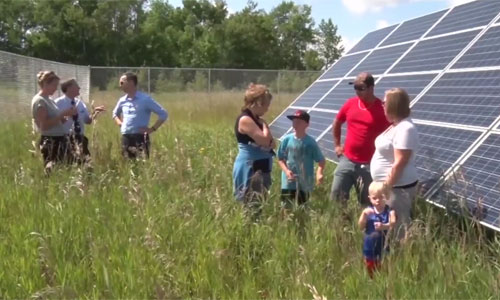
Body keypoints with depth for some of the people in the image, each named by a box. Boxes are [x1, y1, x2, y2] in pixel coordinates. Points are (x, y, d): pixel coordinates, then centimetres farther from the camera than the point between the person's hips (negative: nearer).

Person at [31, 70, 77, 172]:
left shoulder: (49, 99, 14)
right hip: (50, 143, -9)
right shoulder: (39, 101, -12)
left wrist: (67, 115, 2)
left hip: (60, 140, 9)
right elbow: (44, 125, -20)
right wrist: (63, 114, -20)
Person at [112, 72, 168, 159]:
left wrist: (152, 129, -10)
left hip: (140, 137, -6)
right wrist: (120, 123, 13)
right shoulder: (122, 101, 10)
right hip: (125, 138, 6)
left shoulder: (145, 99, -7)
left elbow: (163, 114, -6)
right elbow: (115, 114, 32)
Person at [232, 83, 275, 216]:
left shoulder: (256, 120, 14)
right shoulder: (245, 119, -15)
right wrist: (264, 124, -5)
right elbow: (265, 140, -19)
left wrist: (270, 143, -7)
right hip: (249, 169, -10)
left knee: (260, 205, 11)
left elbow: (270, 142, 15)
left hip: (259, 168, 10)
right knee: (253, 208, -10)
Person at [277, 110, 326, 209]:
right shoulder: (287, 140, -5)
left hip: (305, 184, -1)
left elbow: (321, 160, -6)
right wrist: (286, 171, -14)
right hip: (288, 182, 1)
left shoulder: (310, 142, -9)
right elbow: (280, 159, 3)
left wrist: (319, 173, -25)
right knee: (286, 208, 8)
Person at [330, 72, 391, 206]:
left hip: (369, 164, -4)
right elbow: (336, 123, 20)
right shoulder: (350, 103, 3)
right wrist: (337, 145, 17)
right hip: (347, 160, 4)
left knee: (366, 203, 7)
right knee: (336, 198, 7)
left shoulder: (382, 109, -10)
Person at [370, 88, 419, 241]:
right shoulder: (397, 125, 9)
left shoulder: (405, 129, -22)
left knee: (398, 227, 0)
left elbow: (399, 163, -25)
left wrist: (387, 188, -22)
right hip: (390, 185, 10)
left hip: (398, 187, -10)